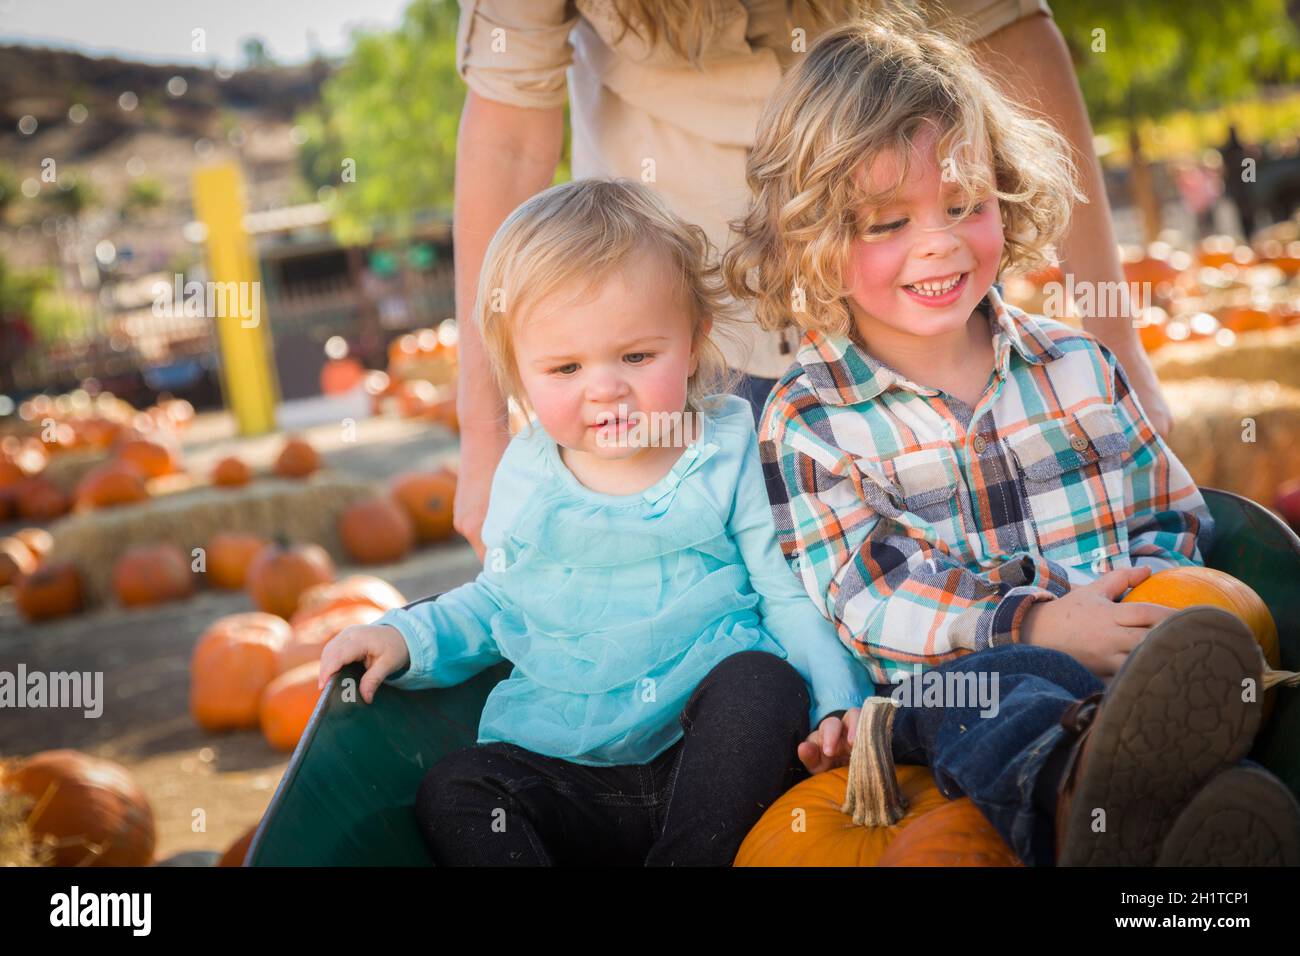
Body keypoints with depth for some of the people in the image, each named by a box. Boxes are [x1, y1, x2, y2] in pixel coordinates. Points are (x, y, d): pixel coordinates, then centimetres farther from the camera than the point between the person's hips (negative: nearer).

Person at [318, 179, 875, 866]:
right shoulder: (524, 476, 9)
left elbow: (795, 596, -1)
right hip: (564, 776, 3)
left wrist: (837, 704, -18)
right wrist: (407, 639, 6)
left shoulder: (732, 454, -1)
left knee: (761, 680, -30)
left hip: (716, 759, -2)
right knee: (453, 793, -20)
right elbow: (496, 604, 23)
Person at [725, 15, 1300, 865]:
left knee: (1208, 656, -31)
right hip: (950, 680, -4)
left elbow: (1175, 520, 21)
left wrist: (1137, 613, -5)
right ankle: (1073, 789, -72)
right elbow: (865, 601, -5)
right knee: (985, 687, -40)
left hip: (1124, 669, 5)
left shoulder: (1076, 367, 18)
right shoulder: (806, 422, 6)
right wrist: (1031, 624, -21)